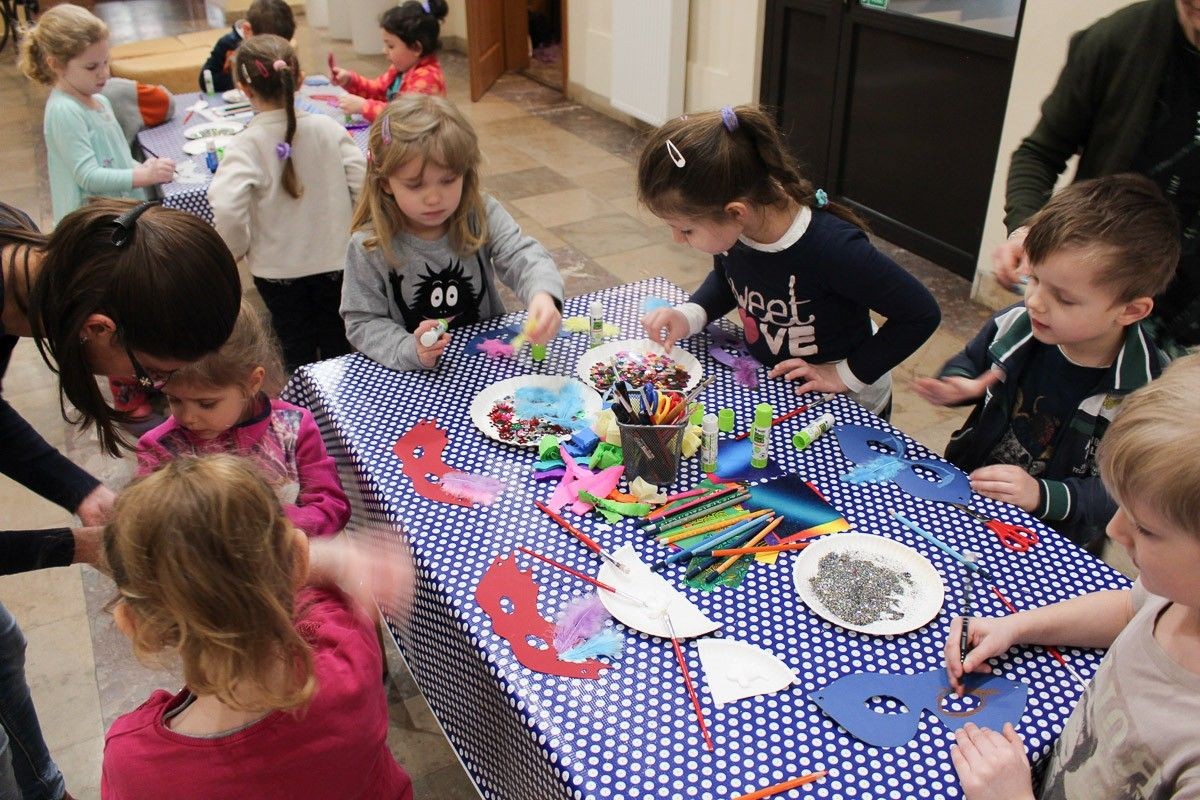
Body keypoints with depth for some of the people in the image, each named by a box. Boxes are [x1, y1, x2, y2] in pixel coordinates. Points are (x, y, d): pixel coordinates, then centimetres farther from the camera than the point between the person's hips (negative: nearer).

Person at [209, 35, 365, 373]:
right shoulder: (328, 128, -10)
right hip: (334, 259, 2)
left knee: (297, 348, 17)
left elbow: (226, 208, -29)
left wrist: (238, 247, -9)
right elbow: (362, 183, -11)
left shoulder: (247, 144, -18)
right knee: (335, 341, 20)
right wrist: (351, 231, 6)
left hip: (277, 268, -2)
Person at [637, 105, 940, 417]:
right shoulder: (728, 229, -17)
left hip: (846, 405, -5)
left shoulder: (833, 248, -35)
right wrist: (689, 317, -11)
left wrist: (848, 375, -20)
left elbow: (922, 313, -23)